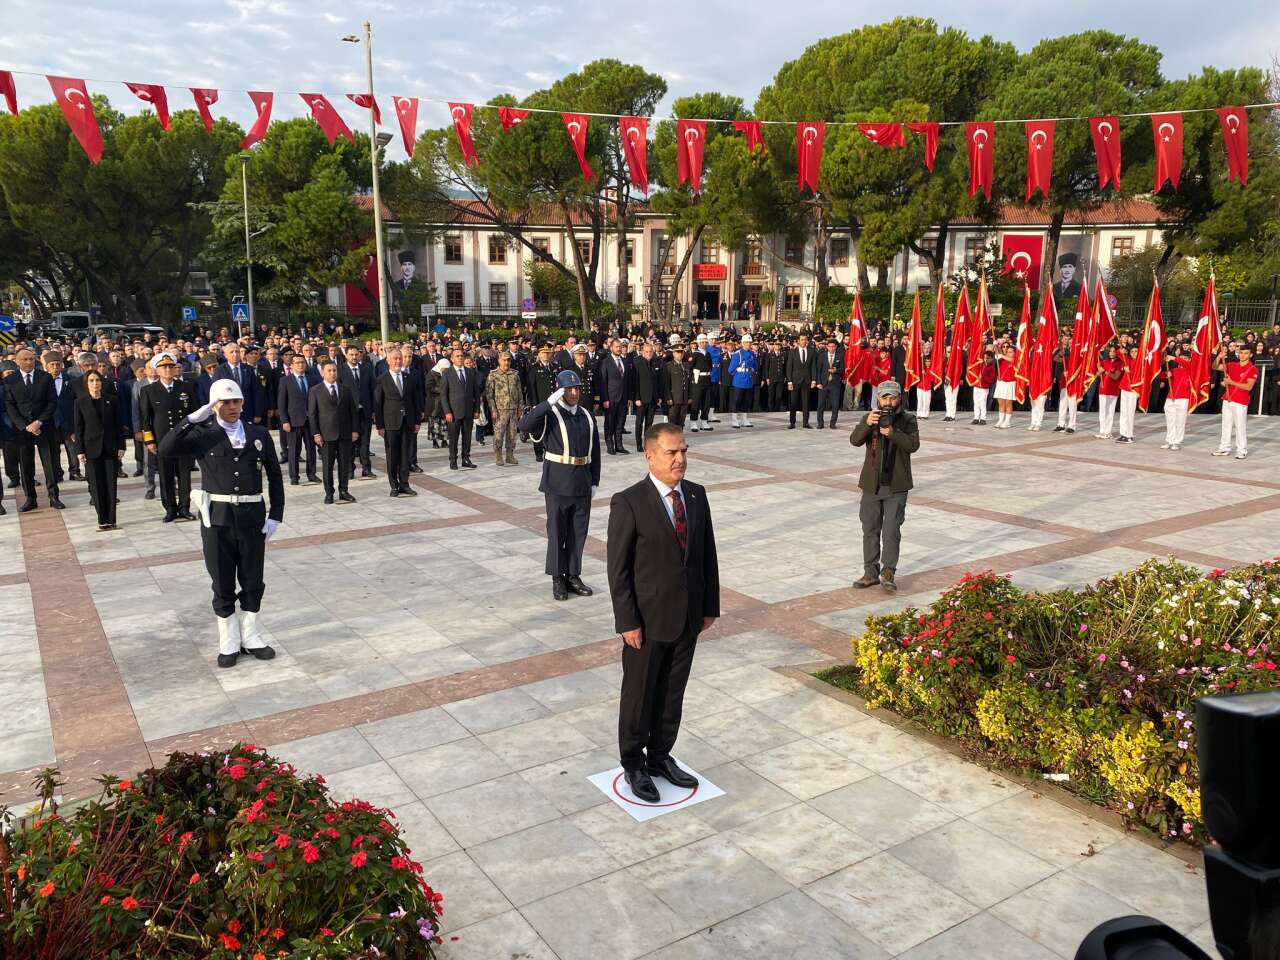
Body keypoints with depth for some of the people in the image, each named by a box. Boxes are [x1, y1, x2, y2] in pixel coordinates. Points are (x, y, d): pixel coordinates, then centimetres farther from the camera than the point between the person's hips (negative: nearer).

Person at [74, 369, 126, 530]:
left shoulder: (112, 399, 5)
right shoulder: (80, 402, 2)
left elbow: (118, 424, 6)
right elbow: (78, 428, 3)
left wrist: (121, 446, 0)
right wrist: (80, 451, -2)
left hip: (111, 447, 1)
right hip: (92, 448, -1)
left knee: (111, 484, 0)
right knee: (96, 485, 0)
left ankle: (111, 520, 5)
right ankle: (102, 520, 6)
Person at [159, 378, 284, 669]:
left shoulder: (259, 434, 4)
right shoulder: (203, 435, -1)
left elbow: (275, 476, 6)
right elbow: (166, 449, -17)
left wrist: (276, 514, 0)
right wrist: (192, 419, -20)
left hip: (253, 517, 2)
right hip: (217, 518, -1)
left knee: (253, 581, 11)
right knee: (223, 584, 9)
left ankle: (251, 637, 28)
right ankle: (229, 643, 24)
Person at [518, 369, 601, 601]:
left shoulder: (587, 416, 9)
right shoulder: (550, 415, -7)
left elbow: (594, 451, 13)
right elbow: (524, 425, -26)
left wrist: (594, 481, 9)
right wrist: (550, 402, -26)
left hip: (582, 485, 5)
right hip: (558, 484, -4)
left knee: (578, 532, 11)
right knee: (557, 532, 5)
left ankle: (573, 576, 23)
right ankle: (557, 579, 16)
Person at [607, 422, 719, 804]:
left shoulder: (696, 495, 1)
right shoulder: (628, 503, -16)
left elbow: (707, 554, 7)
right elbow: (618, 569, -14)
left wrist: (710, 605, 7)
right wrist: (627, 622, -15)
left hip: (688, 617, 5)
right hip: (648, 619, -5)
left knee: (672, 694, 18)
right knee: (639, 695, 12)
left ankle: (660, 757, 36)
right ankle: (634, 764, 30)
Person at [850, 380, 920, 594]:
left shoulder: (908, 420, 1)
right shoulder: (870, 418, 5)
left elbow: (914, 445, -14)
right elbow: (855, 440, -9)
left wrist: (892, 433, -28)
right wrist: (867, 424, -26)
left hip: (896, 486, -2)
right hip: (872, 484, 3)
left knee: (891, 531, -3)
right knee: (870, 530, 8)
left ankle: (888, 573, 6)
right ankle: (871, 572, 17)